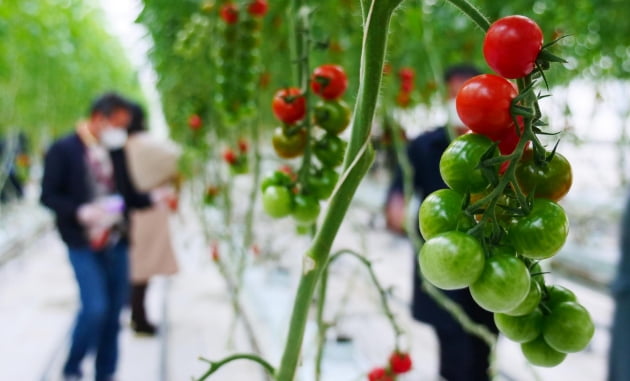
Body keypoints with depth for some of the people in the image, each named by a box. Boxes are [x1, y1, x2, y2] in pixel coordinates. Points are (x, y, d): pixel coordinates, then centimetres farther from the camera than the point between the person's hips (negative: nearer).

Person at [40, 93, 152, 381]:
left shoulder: (116, 151, 10)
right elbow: (48, 195, -7)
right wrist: (80, 211, -22)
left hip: (116, 242, 5)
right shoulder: (63, 149, -5)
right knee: (95, 307, -13)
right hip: (83, 244, -5)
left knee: (114, 313, 8)